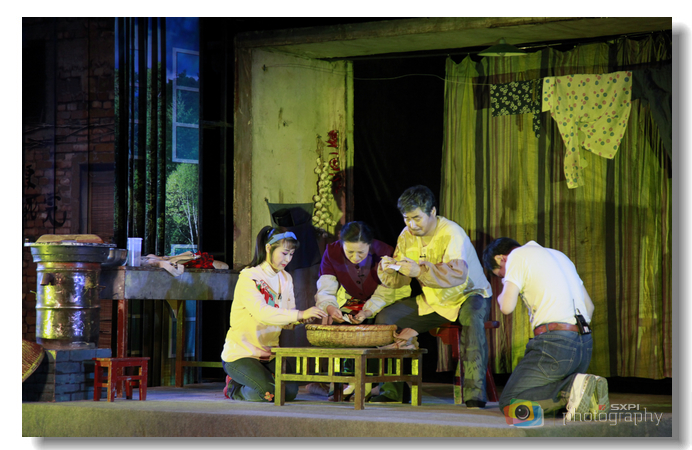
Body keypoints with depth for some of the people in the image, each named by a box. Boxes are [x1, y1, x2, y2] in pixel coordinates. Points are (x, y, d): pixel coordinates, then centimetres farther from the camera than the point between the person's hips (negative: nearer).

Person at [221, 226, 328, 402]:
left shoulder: (286, 279, 11)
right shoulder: (249, 277, -14)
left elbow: (287, 320, 7)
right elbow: (262, 312, -30)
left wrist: (304, 319, -17)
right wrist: (300, 314, -38)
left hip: (269, 353, 7)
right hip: (240, 353, -7)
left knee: (289, 392, -12)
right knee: (269, 392, -26)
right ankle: (234, 387, 6)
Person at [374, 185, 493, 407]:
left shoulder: (452, 234, -22)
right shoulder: (406, 236, -2)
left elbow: (457, 274, -36)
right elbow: (400, 278, 0)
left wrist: (419, 270, -44)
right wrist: (388, 268, -24)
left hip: (466, 296, -6)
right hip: (431, 302, 6)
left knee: (472, 317, -40)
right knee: (385, 318, -8)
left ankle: (475, 393, -41)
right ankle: (392, 390, -1)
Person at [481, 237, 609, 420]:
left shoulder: (517, 256, 2)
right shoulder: (559, 255, 26)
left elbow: (507, 307, -8)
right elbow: (589, 306, 26)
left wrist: (502, 295, 14)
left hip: (554, 343, -8)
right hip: (584, 344, 8)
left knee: (509, 405, -3)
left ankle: (572, 389, -19)